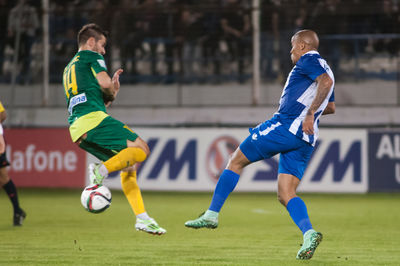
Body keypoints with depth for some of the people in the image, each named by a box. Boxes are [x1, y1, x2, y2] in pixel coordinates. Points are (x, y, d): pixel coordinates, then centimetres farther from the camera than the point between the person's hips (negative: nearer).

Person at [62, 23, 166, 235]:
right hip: (93, 119, -9)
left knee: (128, 166, 11)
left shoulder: (68, 69, 34)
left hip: (77, 130, 9)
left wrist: (112, 90, 30)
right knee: (141, 149, -12)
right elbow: (105, 83, -6)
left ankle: (142, 218, 0)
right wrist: (113, 92, 15)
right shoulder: (91, 56, 9)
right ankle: (102, 170, -29)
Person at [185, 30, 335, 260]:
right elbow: (331, 107, 38)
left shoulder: (308, 60, -1)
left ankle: (212, 214, 8)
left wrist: (309, 114, -22)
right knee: (286, 194, 1)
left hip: (285, 126, -9)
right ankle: (309, 233, -22)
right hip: (305, 141, 9)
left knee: (236, 160, 6)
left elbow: (327, 82, -21)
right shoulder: (322, 69, 27)